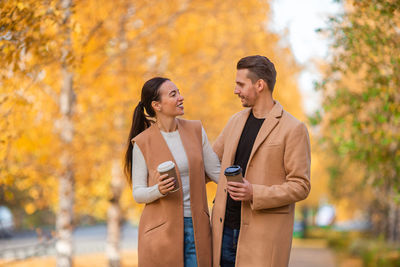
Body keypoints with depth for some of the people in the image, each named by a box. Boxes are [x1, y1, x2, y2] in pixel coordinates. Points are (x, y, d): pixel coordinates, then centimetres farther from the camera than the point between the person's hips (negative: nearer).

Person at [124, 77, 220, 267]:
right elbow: (138, 193, -2)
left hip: (195, 226, 3)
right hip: (162, 229, -3)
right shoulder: (142, 143, -5)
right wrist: (158, 190, -22)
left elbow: (215, 171, 11)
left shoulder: (195, 130, 6)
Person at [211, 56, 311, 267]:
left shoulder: (293, 129, -6)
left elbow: (300, 187, -9)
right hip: (225, 229, 6)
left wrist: (254, 194, -20)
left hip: (264, 235, -6)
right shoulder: (236, 121, 13)